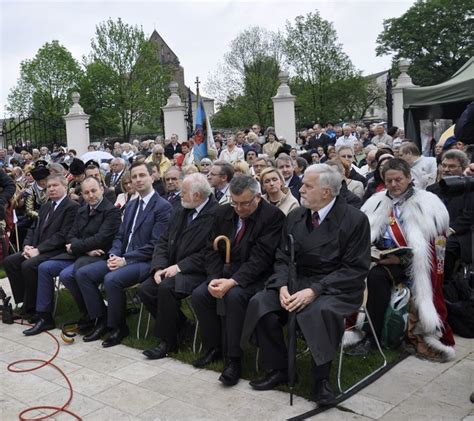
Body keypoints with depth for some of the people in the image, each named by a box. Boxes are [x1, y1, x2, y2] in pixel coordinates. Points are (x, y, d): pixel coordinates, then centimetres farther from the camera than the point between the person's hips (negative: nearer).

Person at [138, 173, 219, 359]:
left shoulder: (216, 215, -13)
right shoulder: (180, 211, 12)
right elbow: (164, 241, 11)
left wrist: (179, 267, -18)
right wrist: (159, 267, -5)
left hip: (197, 272, -8)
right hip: (172, 269, 8)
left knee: (166, 287, -29)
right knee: (145, 290, -11)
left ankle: (167, 341, -9)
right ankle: (179, 326, 7)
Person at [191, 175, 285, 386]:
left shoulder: (273, 216, -15)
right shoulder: (223, 212, 4)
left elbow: (260, 258, -20)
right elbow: (212, 250, 5)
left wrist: (232, 282, -29)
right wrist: (215, 279, -13)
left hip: (256, 275, -6)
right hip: (228, 271, 6)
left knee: (235, 295, -33)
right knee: (199, 295, -16)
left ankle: (233, 360, -19)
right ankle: (213, 348, 5)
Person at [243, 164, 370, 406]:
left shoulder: (355, 220, -9)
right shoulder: (295, 217, 7)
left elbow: (355, 268, -13)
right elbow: (283, 258, 8)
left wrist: (315, 290, -23)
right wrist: (282, 286, -14)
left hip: (337, 287, -5)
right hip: (299, 281, 5)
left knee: (320, 311, -36)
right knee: (261, 303, -19)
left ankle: (321, 378, -13)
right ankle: (277, 370, -1)